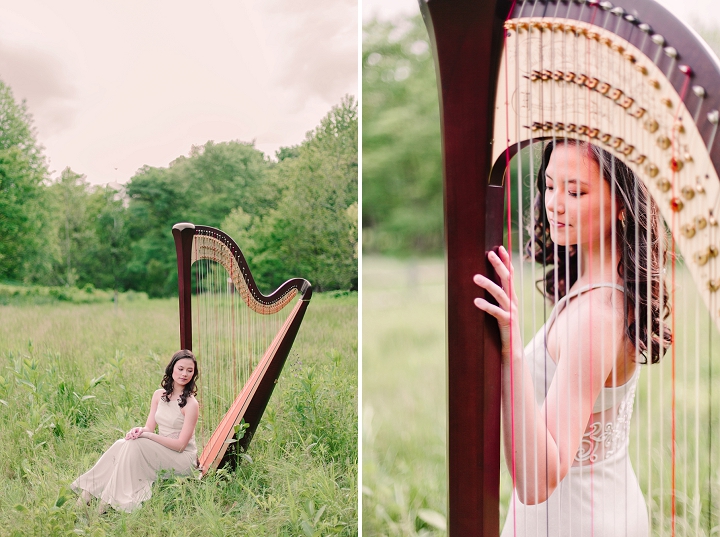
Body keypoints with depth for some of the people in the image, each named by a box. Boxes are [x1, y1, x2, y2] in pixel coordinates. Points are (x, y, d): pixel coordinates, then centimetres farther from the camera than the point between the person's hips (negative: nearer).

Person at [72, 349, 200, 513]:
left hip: (183, 459, -6)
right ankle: (86, 496, -20)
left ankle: (106, 503, -25)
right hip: (161, 452, 6)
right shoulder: (160, 395, 7)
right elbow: (149, 427, 7)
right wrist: (140, 430, -17)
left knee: (135, 444, -26)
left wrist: (147, 435, -18)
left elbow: (180, 444, -14)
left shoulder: (190, 403, -12)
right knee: (122, 444, -19)